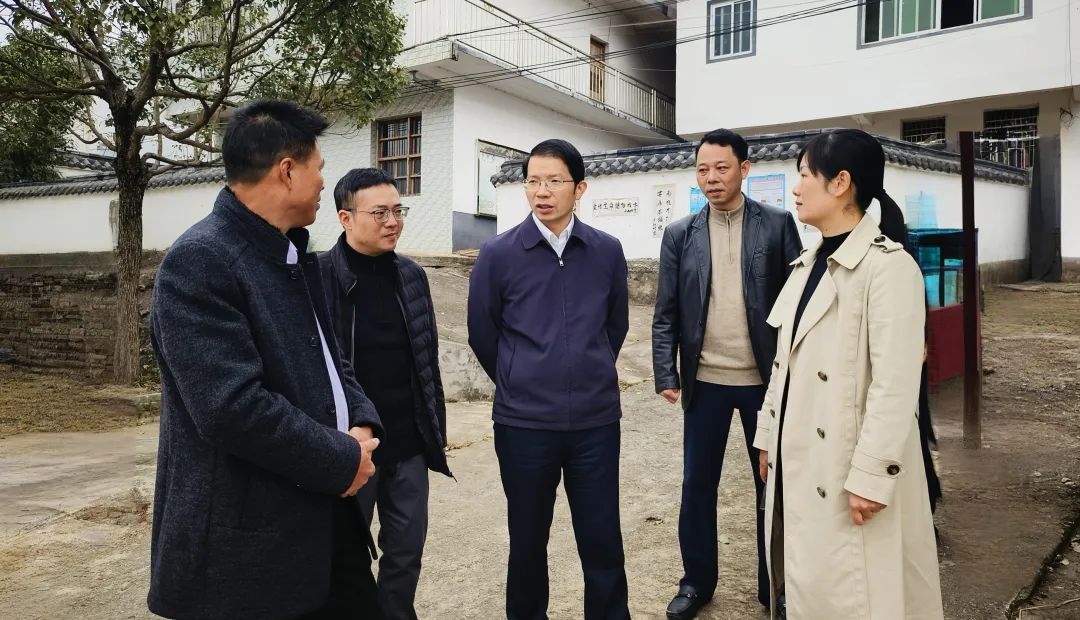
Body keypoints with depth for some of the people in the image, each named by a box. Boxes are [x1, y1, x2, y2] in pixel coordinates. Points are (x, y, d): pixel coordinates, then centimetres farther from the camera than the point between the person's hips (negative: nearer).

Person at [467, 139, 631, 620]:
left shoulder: (607, 252, 1)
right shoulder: (498, 254, -5)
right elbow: (482, 334, 6)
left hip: (597, 420, 1)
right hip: (523, 423, -1)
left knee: (602, 540, 9)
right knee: (528, 540, 13)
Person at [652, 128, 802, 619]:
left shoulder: (777, 224, 0)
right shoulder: (679, 234, 3)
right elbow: (665, 314, 2)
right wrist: (666, 375, -5)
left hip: (766, 379, -1)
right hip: (705, 380, 1)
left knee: (773, 485, 11)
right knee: (697, 486, 9)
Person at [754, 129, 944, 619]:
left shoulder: (888, 266, -15)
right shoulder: (809, 264, 10)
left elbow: (895, 384, -19)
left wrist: (871, 475, -20)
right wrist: (769, 435, 15)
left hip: (847, 468, -7)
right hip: (798, 460, 8)